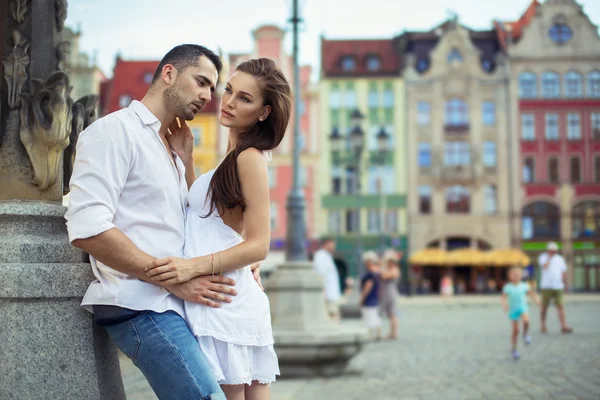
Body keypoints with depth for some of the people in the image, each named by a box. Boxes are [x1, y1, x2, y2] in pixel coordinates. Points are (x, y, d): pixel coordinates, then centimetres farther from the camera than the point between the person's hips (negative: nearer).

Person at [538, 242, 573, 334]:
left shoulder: (560, 259, 13)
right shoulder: (543, 257, 3)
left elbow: (564, 273, 17)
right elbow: (545, 266, -17)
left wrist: (565, 285, 13)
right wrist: (550, 257, -8)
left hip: (558, 287, 2)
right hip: (546, 286, -2)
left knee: (561, 306, -8)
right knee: (544, 307, 4)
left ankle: (564, 326, -14)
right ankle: (543, 325, 18)